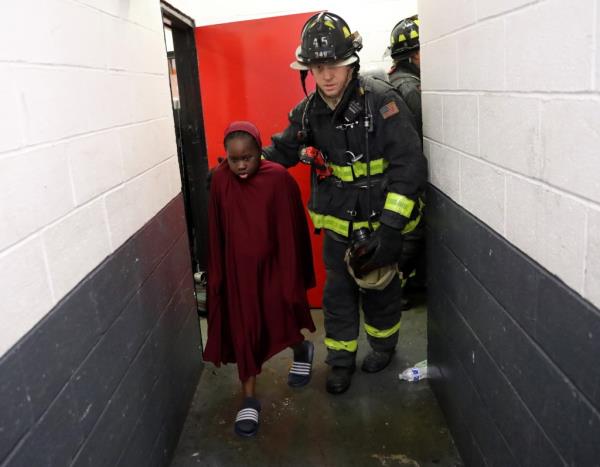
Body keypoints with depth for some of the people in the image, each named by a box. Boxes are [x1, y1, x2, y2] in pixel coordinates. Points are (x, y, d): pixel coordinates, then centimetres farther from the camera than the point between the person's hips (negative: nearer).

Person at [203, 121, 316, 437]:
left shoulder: (279, 178, -15)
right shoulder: (220, 179, -6)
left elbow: (291, 233, -12)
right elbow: (216, 232, 1)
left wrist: (291, 282, -11)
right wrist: (217, 275, 5)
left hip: (272, 268, -2)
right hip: (238, 269, 3)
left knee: (279, 325, 3)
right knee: (242, 332, 8)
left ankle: (302, 350, 39)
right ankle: (249, 399, 22)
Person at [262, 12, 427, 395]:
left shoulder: (381, 100, -19)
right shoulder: (309, 112, -3)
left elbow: (408, 166, -21)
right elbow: (281, 152, 11)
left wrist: (390, 227, -26)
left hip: (380, 222, -4)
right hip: (338, 224, 4)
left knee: (380, 288, 15)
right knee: (338, 293, 12)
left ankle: (384, 344, 42)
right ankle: (341, 360, 31)